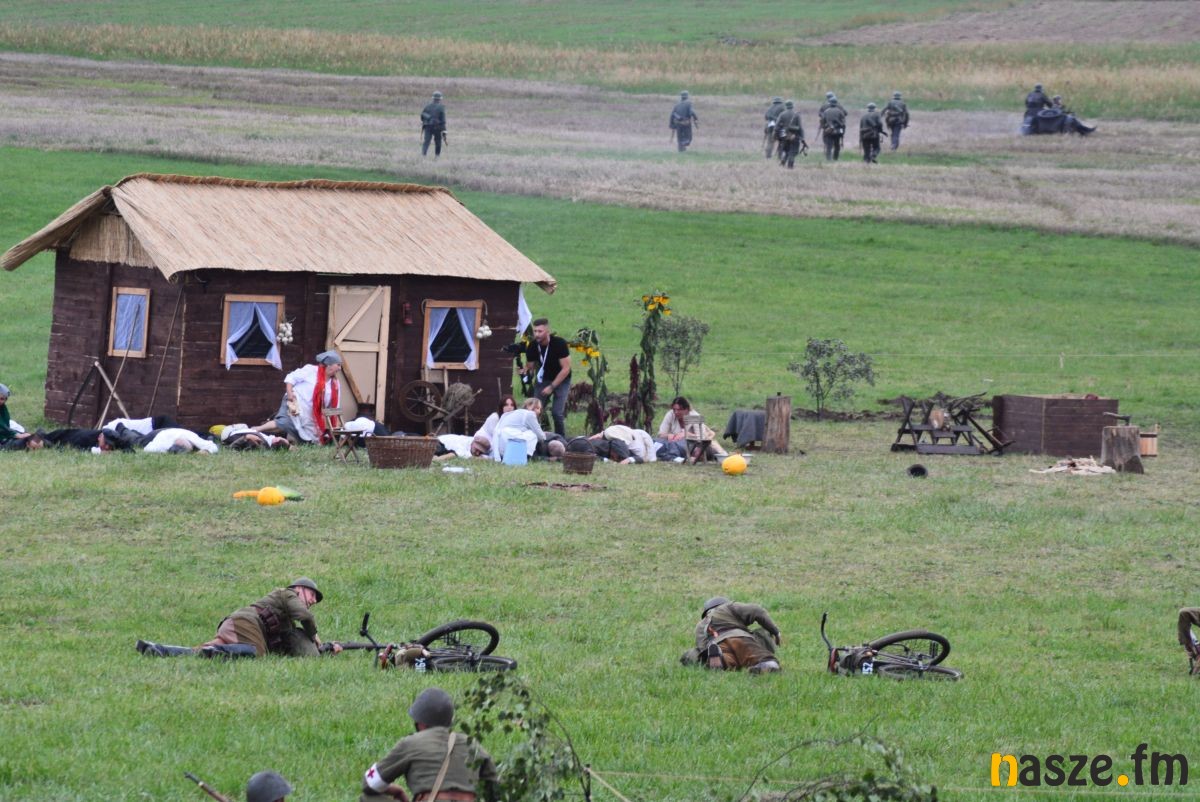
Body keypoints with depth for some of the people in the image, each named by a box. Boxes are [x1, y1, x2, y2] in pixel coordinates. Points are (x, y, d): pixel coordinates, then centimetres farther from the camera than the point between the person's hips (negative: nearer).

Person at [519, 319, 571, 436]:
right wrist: (525, 371, -25)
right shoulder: (532, 347, -12)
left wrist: (551, 387, -22)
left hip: (561, 380, -4)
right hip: (543, 378, 4)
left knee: (557, 413, -15)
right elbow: (530, 366, 1)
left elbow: (566, 368, -20)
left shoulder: (559, 343, -24)